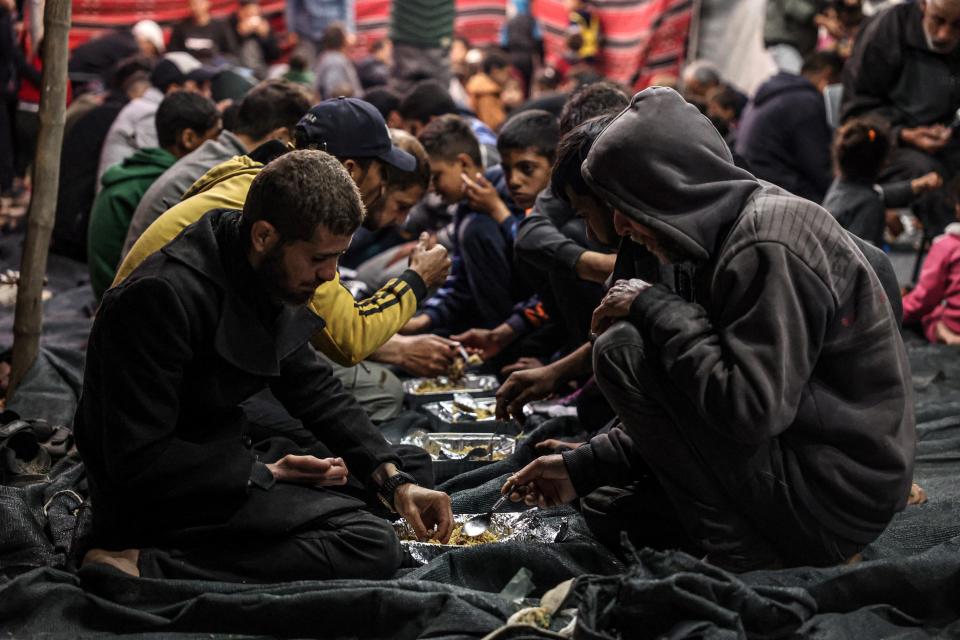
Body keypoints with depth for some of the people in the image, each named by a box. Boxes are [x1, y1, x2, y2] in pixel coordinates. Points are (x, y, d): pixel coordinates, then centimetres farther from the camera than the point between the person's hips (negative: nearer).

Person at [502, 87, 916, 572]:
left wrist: (657, 309, -18)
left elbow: (751, 409, -30)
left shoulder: (771, 245, -21)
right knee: (605, 506, 19)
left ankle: (737, 552, -9)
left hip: (832, 502, -10)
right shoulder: (729, 232, 10)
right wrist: (585, 467, 8)